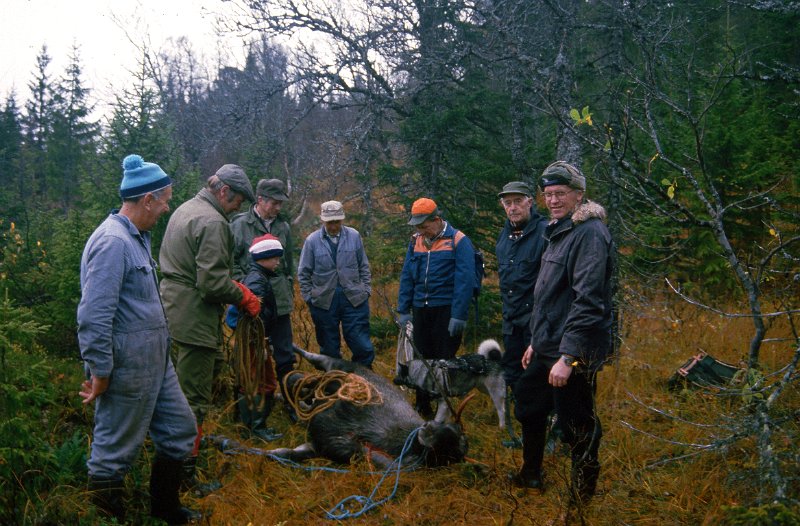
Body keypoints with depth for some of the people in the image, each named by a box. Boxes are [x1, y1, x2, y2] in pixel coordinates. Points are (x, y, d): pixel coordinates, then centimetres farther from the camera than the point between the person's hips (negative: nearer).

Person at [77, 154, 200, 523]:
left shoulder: (137, 236, 12)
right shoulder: (113, 242, -20)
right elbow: (94, 316, -23)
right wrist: (99, 374, -18)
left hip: (155, 361, 10)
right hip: (127, 365, -10)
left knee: (180, 430, 17)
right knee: (115, 452, 4)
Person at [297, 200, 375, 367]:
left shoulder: (354, 236, 1)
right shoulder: (312, 240, -3)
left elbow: (364, 267, 10)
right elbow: (303, 273, 4)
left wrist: (366, 290, 6)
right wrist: (310, 298, 1)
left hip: (354, 299, 1)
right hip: (324, 302, 0)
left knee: (363, 349, -1)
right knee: (329, 351, 11)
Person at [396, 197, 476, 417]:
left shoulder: (458, 241, -9)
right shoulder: (416, 241, 7)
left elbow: (464, 281, -13)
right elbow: (406, 277, 10)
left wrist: (458, 316, -16)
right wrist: (403, 310, 5)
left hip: (446, 310, -5)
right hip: (420, 310, 5)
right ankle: (423, 409, 24)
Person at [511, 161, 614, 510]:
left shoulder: (589, 233, -16)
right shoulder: (560, 232, 15)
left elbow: (588, 300, -23)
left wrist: (568, 356, -25)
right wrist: (537, 342, 22)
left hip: (574, 353, -10)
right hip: (548, 349, 10)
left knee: (577, 429, -2)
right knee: (528, 407, 23)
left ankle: (581, 498, 15)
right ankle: (531, 475, 43)